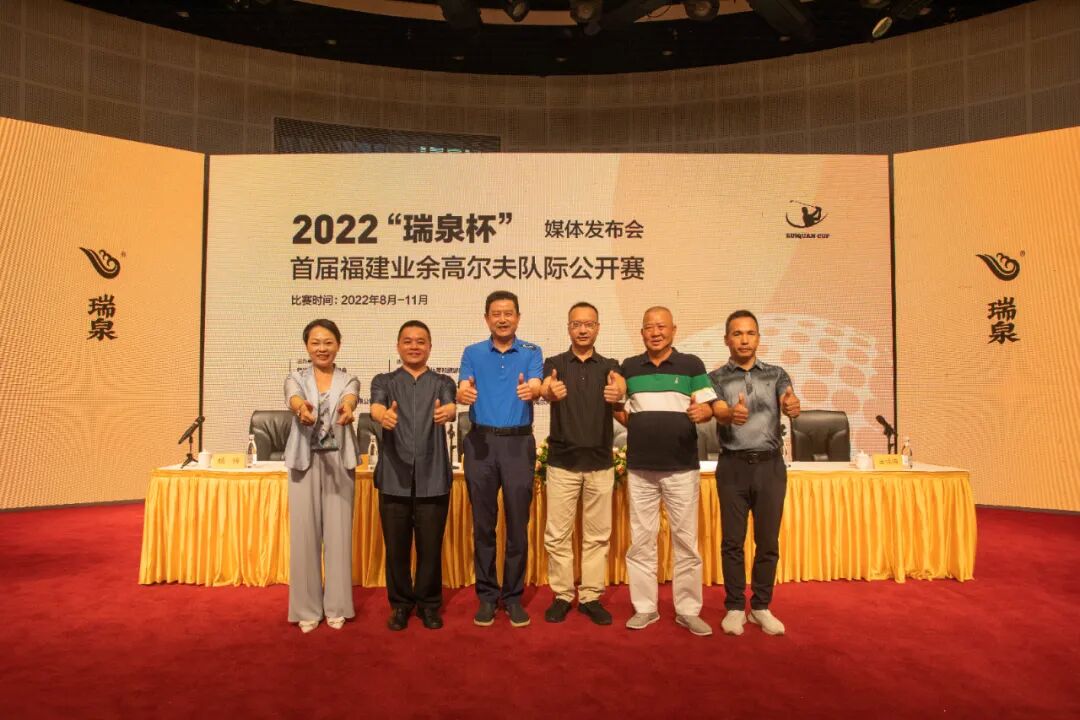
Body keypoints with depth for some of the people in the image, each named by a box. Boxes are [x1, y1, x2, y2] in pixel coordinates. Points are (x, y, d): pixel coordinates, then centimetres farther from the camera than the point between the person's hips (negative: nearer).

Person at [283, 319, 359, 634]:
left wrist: (346, 408, -45)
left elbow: (349, 398, -19)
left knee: (338, 534, 3)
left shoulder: (348, 380, 5)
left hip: (339, 462, 0)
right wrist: (302, 408, -44)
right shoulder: (295, 379, 5)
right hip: (304, 461, 0)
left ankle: (336, 607, 17)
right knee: (304, 534, 3)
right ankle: (307, 608, 18)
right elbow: (294, 399, -19)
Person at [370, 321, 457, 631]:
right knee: (396, 547, 7)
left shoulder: (442, 382, 10)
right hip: (394, 478, 0)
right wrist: (383, 416, -36)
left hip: (433, 478, 0)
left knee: (431, 546, 5)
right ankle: (400, 603, 26)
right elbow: (376, 407, -11)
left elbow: (451, 407, -12)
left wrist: (446, 413, -37)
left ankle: (428, 603, 24)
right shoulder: (384, 381, 10)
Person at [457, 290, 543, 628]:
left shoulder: (531, 352, 5)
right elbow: (463, 389, -8)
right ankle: (486, 595, 19)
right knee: (483, 524, 6)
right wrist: (464, 394, -33)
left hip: (519, 442, -1)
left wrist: (530, 390, -38)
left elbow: (535, 387, -13)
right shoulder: (472, 353, 8)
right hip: (481, 441, 1)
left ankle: (513, 596, 17)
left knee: (518, 524, 3)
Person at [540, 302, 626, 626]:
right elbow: (545, 389, -21)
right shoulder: (554, 364, 2)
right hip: (562, 461, -1)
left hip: (600, 462, 1)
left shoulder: (609, 366, 5)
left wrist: (618, 391, -45)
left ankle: (591, 596, 20)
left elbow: (621, 384, -20)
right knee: (557, 534, 4)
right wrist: (549, 391, -46)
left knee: (597, 535, 8)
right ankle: (562, 595, 18)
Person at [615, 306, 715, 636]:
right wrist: (616, 408, -8)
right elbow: (624, 415, 13)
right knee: (641, 541, 8)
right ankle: (644, 608, 20)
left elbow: (709, 406, 0)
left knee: (685, 540, 5)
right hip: (640, 468, 2)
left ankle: (688, 610, 17)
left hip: (682, 467, -2)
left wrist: (704, 411, -21)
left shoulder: (692, 365, 3)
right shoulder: (628, 367, 8)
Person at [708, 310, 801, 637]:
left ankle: (761, 607, 22)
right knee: (732, 541, 4)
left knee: (768, 541, 7)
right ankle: (735, 607, 17)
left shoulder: (776, 374, 7)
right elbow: (719, 413, -15)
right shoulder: (716, 378, 3)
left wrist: (793, 406, -38)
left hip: (770, 465, 1)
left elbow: (789, 404, -12)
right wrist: (732, 414, -40)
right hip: (733, 466, -1)